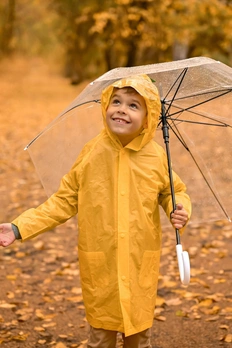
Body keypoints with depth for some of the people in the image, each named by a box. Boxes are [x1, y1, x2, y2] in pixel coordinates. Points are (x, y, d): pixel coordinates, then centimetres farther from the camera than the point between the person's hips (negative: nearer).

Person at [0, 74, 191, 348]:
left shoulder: (157, 158, -5)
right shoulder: (91, 153, -5)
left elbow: (173, 191, 11)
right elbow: (64, 201, 0)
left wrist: (180, 210, -12)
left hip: (141, 264, 0)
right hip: (99, 264, 0)